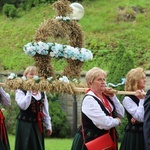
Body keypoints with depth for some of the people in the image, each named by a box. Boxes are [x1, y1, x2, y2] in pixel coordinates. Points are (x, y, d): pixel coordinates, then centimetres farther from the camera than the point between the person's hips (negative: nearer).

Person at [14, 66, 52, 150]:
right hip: (25, 125, -5)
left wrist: (48, 126, 13)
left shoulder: (42, 91, 11)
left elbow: (45, 110, 14)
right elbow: (23, 106, -24)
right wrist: (29, 92, -20)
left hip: (38, 125, 5)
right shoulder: (20, 90, -7)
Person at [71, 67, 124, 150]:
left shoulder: (105, 97, 7)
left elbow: (121, 114, 9)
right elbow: (104, 123, -25)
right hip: (90, 141, -8)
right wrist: (116, 121, -5)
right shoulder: (89, 99, -18)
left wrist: (113, 97, -1)